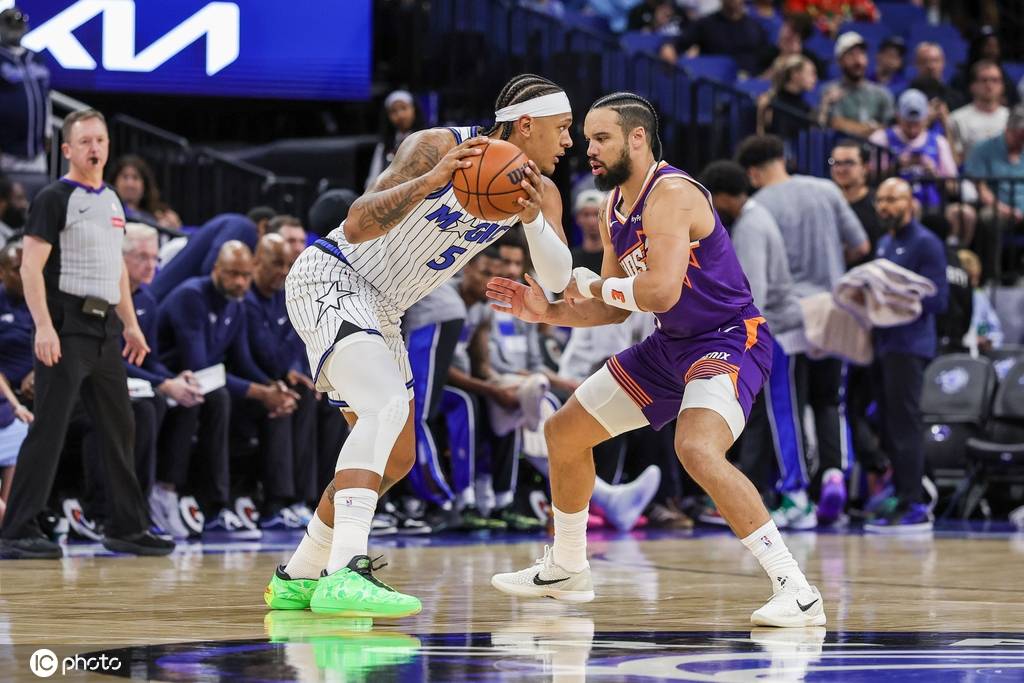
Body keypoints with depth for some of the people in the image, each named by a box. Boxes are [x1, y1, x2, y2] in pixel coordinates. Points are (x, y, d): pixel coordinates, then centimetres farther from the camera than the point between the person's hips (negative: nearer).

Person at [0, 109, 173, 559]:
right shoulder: (55, 198, -7)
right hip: (66, 328, -8)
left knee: (120, 430, 11)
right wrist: (43, 326, -23)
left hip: (104, 330, 8)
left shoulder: (111, 201, 17)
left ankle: (127, 529, 20)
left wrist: (130, 324, 19)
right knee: (49, 430, -10)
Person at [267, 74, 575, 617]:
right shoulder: (438, 147, -22)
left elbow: (556, 281, -15)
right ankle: (343, 576, -41)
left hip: (379, 311, 9)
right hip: (329, 279, -9)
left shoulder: (539, 191, -2)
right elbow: (356, 226, -30)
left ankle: (298, 579, 27)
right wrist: (429, 182, -44)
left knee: (395, 459, 14)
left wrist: (533, 218, -34)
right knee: (387, 405, -31)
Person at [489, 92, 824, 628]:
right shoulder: (614, 210, 7)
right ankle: (566, 570, 37)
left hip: (730, 341, -10)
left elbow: (661, 292, -33)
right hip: (671, 345, 10)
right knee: (564, 432, 16)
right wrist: (548, 312, 0)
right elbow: (616, 308, 15)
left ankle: (796, 591, -32)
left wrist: (592, 285, -17)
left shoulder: (670, 195, -22)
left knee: (697, 448, -36)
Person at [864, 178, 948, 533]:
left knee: (904, 424, -10)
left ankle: (914, 508, -10)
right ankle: (905, 499, 14)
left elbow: (937, 298, -13)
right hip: (885, 343, 9)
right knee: (890, 428, 9)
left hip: (910, 346, -9)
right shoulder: (884, 243, 20)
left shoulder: (925, 243, -7)